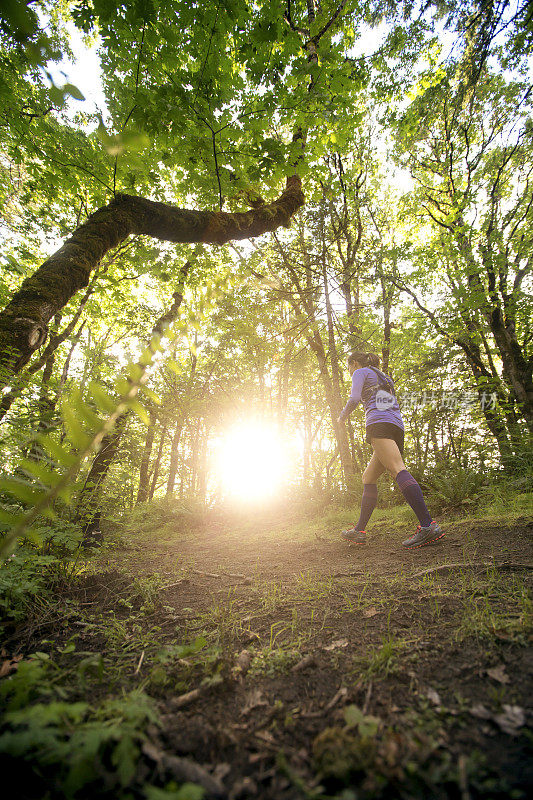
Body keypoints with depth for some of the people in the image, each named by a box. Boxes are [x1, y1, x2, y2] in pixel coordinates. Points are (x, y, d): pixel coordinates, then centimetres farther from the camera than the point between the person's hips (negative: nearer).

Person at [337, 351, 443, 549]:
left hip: (380, 424, -9)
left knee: (398, 470, -23)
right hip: (398, 427, 9)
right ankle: (359, 530, 7)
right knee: (368, 478, 8)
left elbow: (354, 399, -3)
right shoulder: (384, 377, 35)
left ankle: (428, 525, -35)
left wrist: (342, 417, 12)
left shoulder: (361, 372, 11)